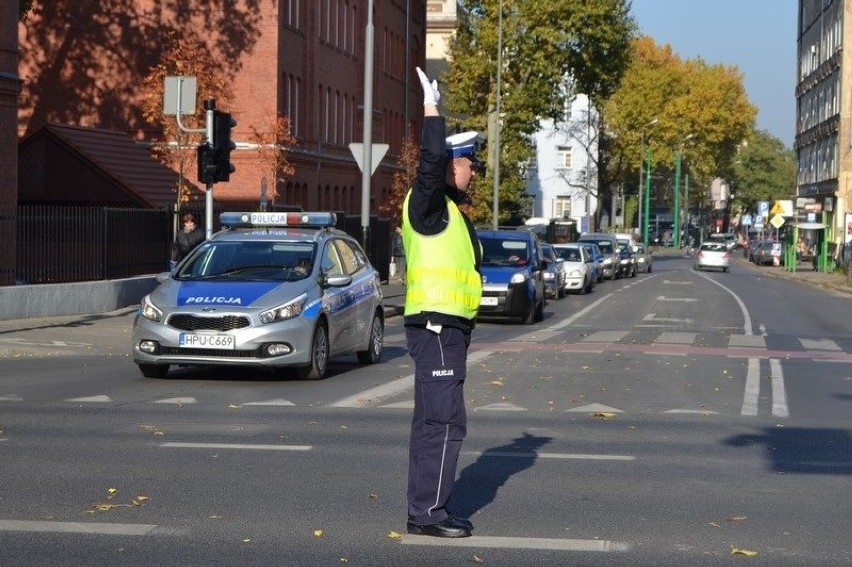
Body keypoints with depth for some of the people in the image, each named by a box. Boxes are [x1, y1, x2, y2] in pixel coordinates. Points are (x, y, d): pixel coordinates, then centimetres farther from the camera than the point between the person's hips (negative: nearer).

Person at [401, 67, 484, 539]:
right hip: (435, 327, -11)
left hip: (448, 329, 11)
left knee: (433, 420, 13)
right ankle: (427, 513, -10)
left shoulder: (449, 210, 21)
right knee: (444, 421, -12)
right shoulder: (428, 203, -9)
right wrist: (431, 108, -23)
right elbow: (434, 158, -26)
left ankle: (426, 507, 19)